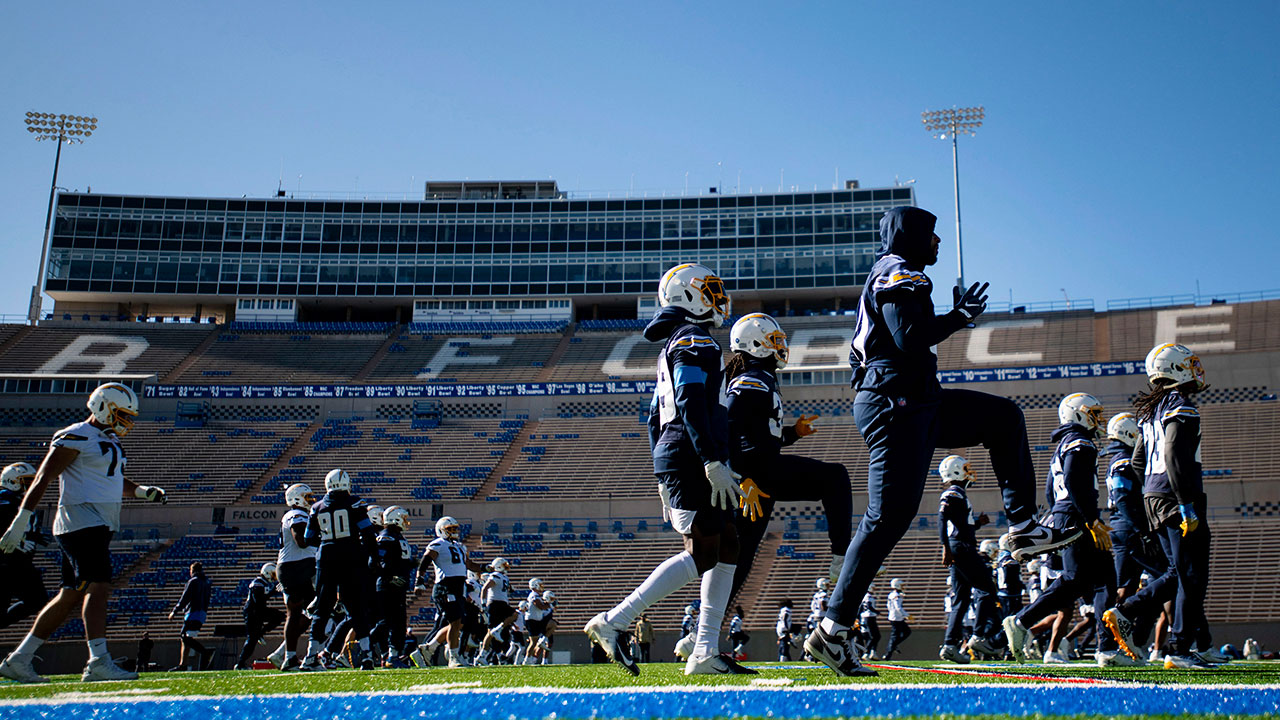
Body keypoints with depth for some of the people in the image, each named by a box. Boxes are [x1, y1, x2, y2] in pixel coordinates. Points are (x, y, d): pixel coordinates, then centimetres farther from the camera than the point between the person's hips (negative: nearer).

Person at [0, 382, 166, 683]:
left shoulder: (110, 441, 20)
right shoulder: (75, 438, -9)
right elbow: (42, 480, -12)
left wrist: (142, 490, 12)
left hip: (100, 527, 10)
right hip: (81, 521, -10)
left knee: (71, 596, 11)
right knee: (98, 587, -18)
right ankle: (98, 662, -24)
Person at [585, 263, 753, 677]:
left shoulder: (673, 348, 24)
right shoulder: (695, 340, -7)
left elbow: (655, 418, 24)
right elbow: (691, 405, -20)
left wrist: (666, 478, 25)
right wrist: (713, 462, -23)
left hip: (673, 461, 10)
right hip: (691, 460, -10)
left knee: (726, 548, 8)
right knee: (702, 554, -11)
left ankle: (705, 653, 5)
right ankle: (613, 623, -12)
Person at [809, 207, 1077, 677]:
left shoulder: (885, 279, 22)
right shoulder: (900, 275, -8)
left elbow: (862, 351, 22)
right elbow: (909, 338, -22)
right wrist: (959, 317, -8)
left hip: (916, 405, 10)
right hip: (896, 406, -10)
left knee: (1005, 418, 18)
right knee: (889, 518, -11)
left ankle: (1023, 528, 15)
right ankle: (832, 630, -9)